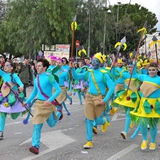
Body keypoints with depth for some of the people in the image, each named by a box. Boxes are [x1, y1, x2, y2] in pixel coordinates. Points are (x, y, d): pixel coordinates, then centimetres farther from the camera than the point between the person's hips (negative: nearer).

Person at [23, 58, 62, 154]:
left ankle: (59, 112, 45)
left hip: (48, 104, -4)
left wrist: (50, 100, -27)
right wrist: (27, 102, 9)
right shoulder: (36, 79, 6)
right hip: (39, 103, 4)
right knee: (37, 126, -6)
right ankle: (35, 146, -6)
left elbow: (58, 90, -18)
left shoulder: (49, 77, -15)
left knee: (51, 124, 16)